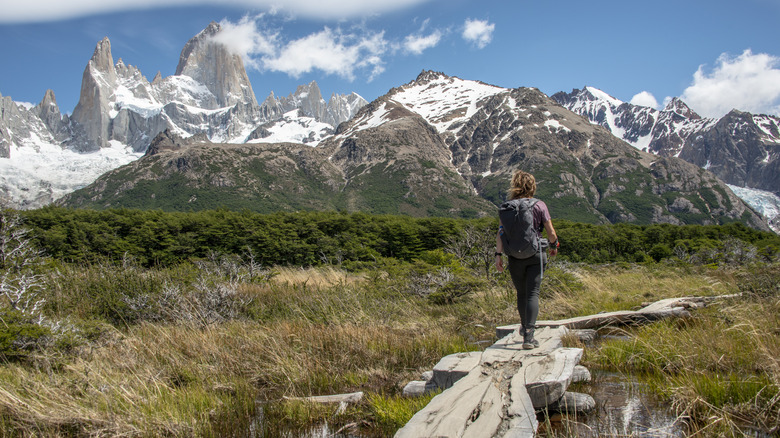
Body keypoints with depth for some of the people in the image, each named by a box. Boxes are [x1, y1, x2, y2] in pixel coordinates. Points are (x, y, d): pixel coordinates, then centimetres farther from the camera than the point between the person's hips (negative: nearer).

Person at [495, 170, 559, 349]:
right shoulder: (539, 205, -5)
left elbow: (500, 232, -5)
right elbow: (551, 232, -3)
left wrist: (499, 254, -2)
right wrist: (553, 246, 15)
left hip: (515, 257, 2)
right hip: (535, 255, -2)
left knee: (521, 294, 18)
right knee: (532, 294, -2)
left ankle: (525, 327, 36)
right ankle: (529, 336, -12)